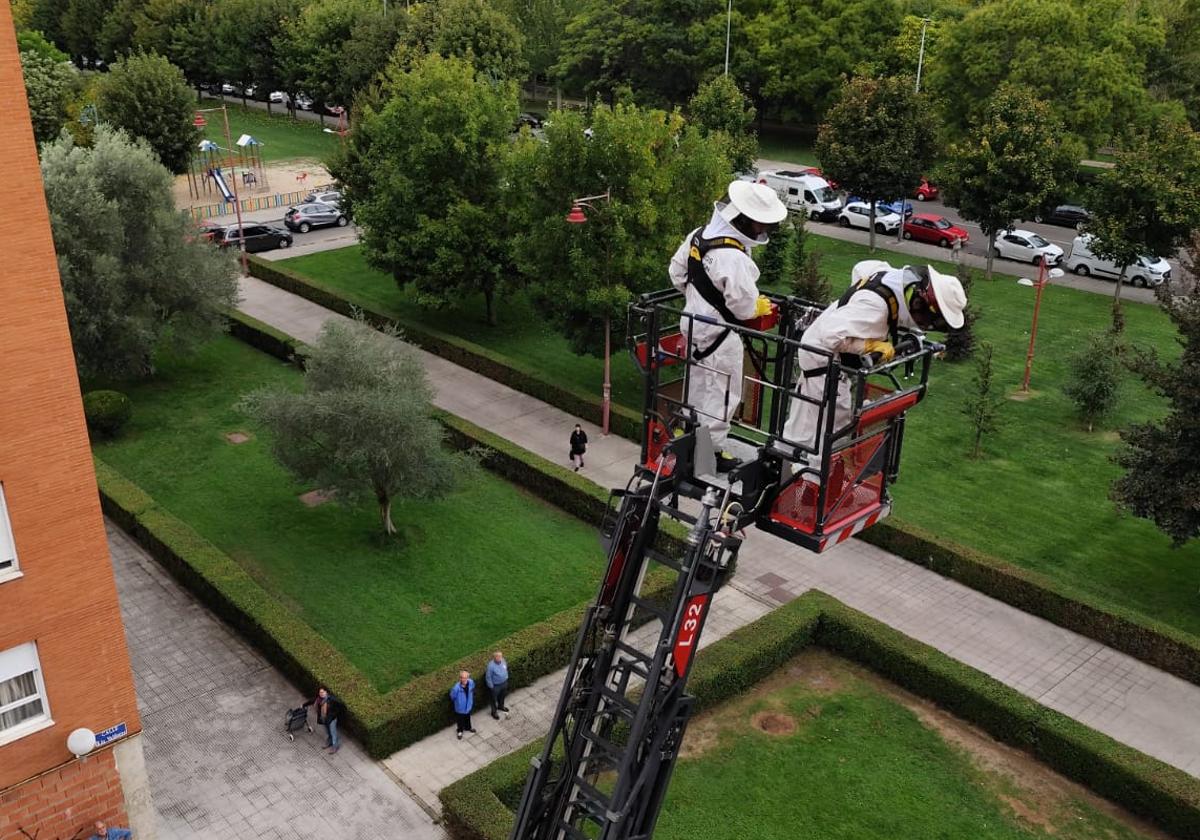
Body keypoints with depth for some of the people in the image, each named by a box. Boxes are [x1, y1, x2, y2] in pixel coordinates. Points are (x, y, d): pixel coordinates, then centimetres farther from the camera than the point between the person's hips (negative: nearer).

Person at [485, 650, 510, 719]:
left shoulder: (503, 661, -13)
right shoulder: (491, 665, -33)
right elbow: (488, 677, -22)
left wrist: (506, 678, 13)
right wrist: (491, 687, -15)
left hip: (504, 683, 6)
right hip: (496, 685, -6)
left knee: (502, 696, 29)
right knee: (494, 699, 16)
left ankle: (501, 706, 56)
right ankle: (494, 712, 38)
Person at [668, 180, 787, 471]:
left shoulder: (699, 235, -2)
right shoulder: (733, 257, -30)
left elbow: (677, 271, 10)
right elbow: (744, 306, -27)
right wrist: (756, 306, -3)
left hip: (694, 323, 9)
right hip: (719, 334, -9)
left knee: (698, 385, 25)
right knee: (721, 394, 6)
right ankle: (712, 449, 16)